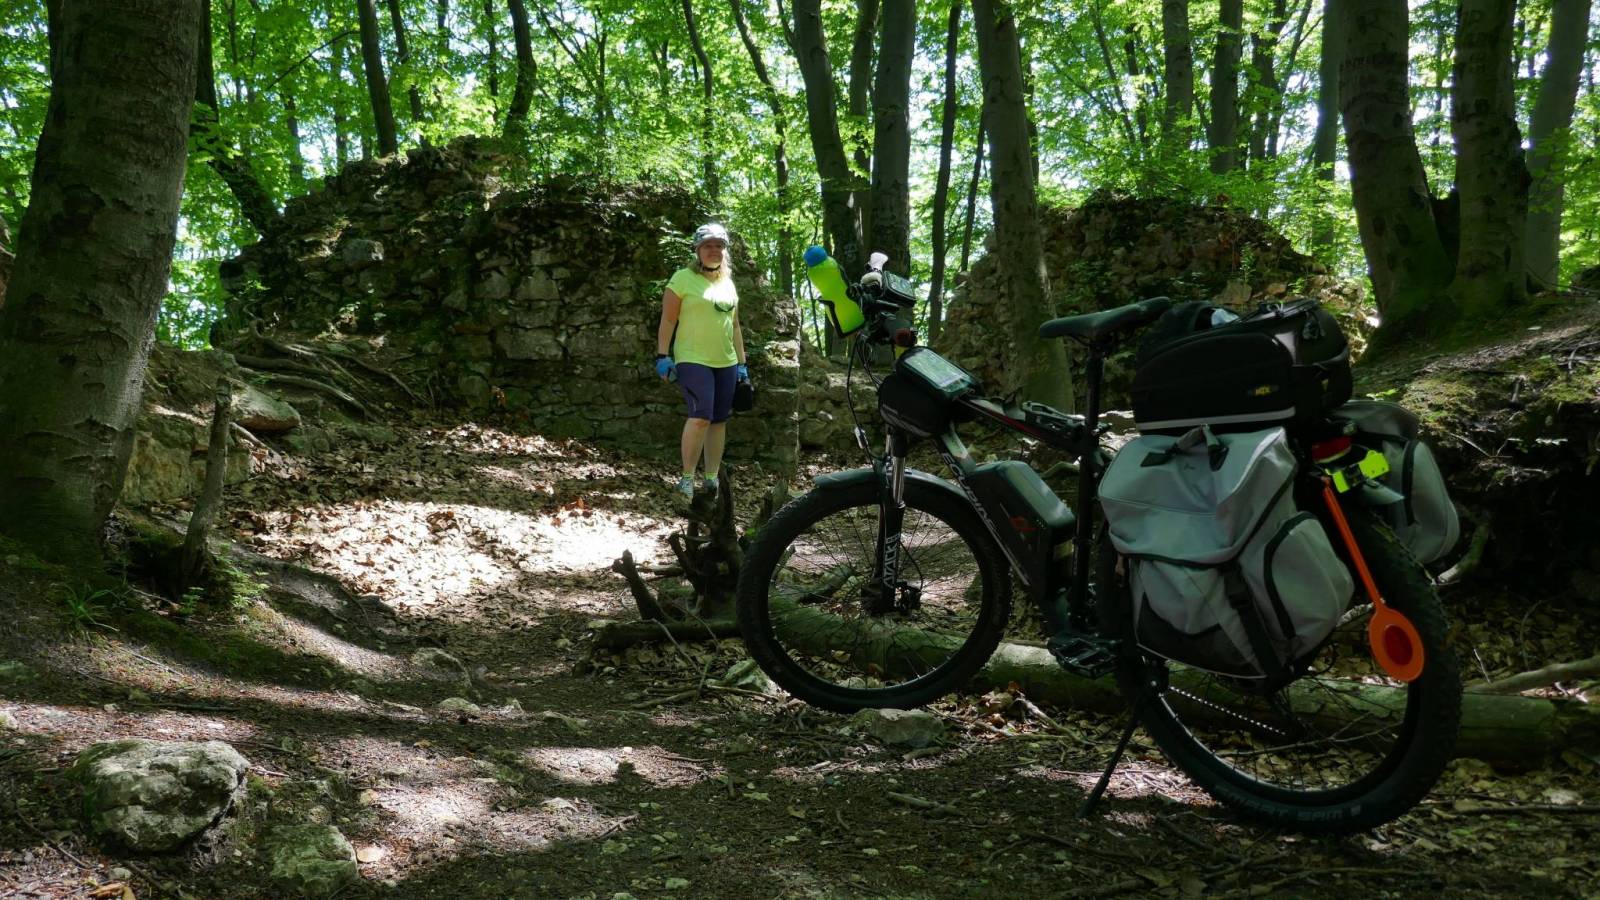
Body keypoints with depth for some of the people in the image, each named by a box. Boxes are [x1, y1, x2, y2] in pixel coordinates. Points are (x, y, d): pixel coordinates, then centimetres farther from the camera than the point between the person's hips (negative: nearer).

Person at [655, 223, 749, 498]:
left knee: (719, 420, 6)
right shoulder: (683, 278, -3)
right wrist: (663, 356, -12)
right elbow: (668, 320, -6)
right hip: (693, 360, -6)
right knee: (701, 416, -19)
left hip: (725, 362, 7)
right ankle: (687, 478, -9)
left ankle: (712, 478, 14)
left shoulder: (728, 283, 15)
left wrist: (741, 363, 16)